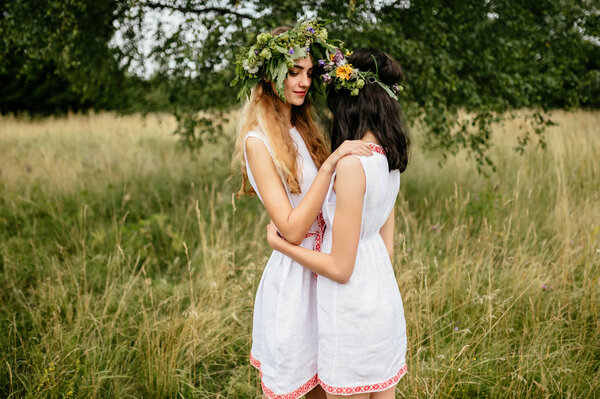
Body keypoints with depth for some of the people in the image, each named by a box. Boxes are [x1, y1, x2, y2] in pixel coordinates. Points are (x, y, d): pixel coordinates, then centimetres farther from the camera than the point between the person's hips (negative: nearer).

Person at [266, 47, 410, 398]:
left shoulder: (351, 163, -23)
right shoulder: (389, 158, 2)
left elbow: (339, 268, -19)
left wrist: (277, 242, -8)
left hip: (352, 309, -8)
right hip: (386, 300, 8)